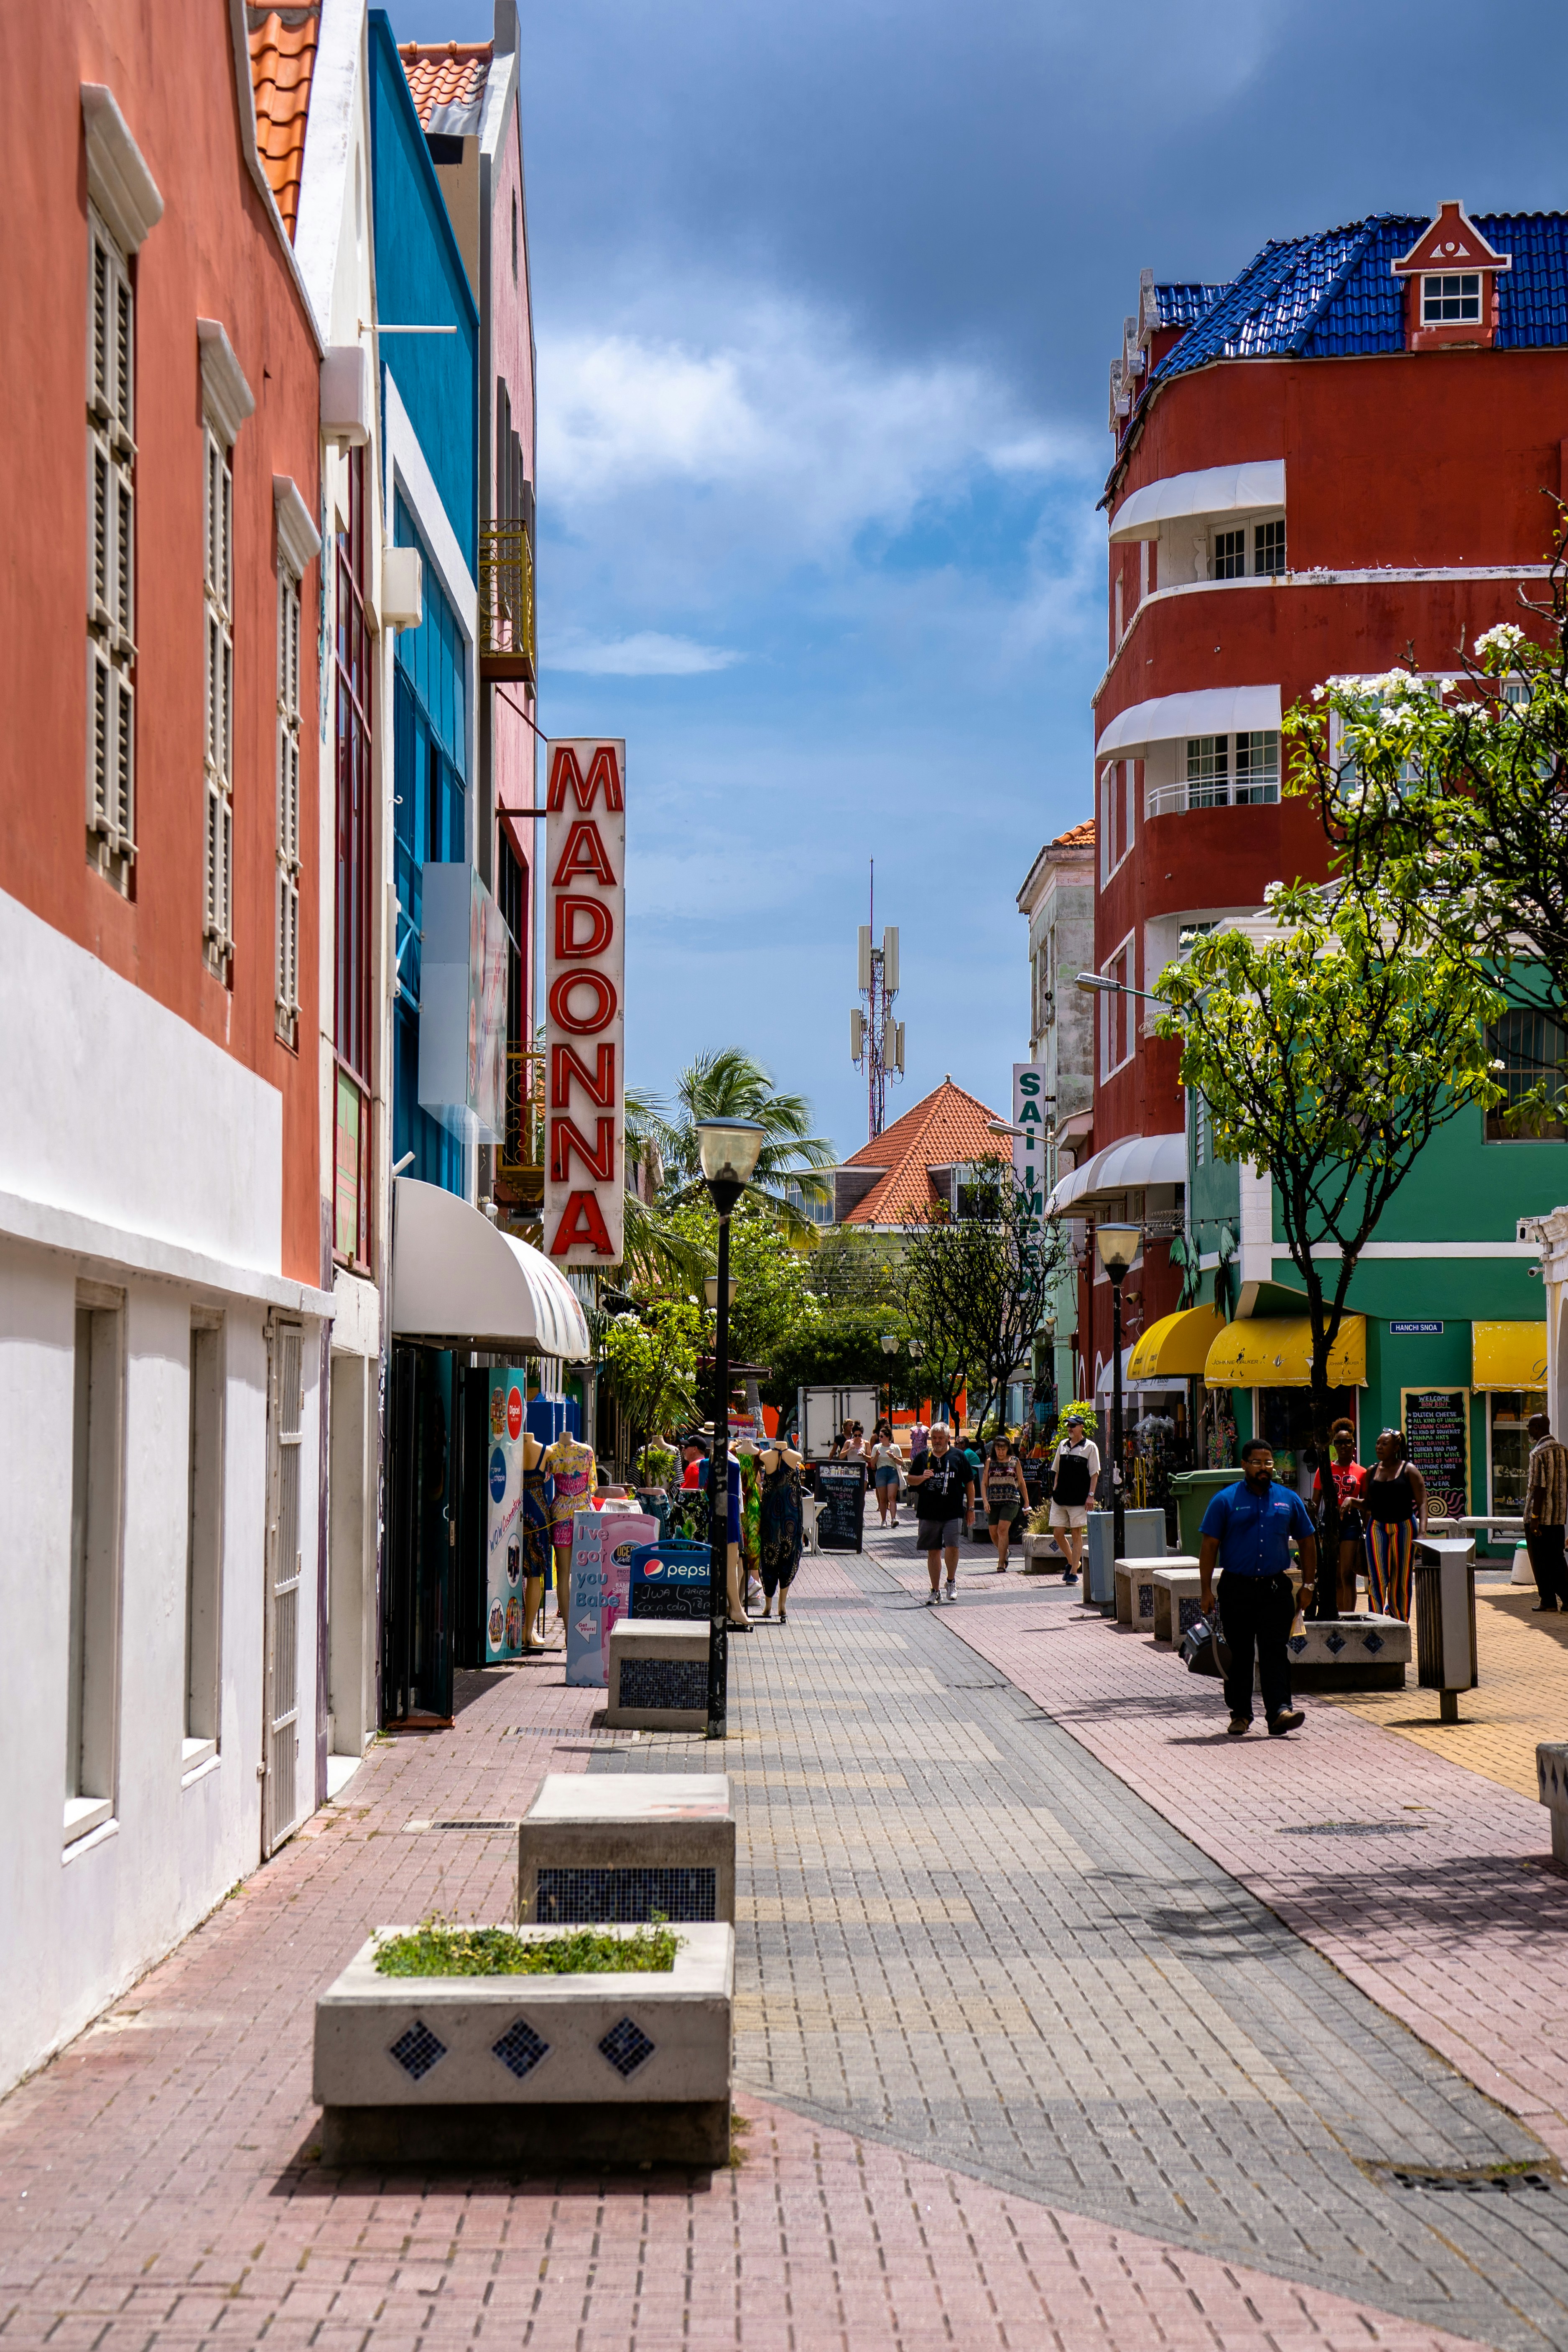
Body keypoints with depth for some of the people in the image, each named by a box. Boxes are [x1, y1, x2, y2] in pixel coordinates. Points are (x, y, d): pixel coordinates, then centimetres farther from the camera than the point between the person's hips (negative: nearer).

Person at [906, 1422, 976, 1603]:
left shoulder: (958, 1456, 4)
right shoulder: (923, 1457, 8)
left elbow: (969, 1483, 9)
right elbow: (911, 1480, 14)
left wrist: (971, 1508, 6)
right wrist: (922, 1478, -9)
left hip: (953, 1512, -2)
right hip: (928, 1512, 2)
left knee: (952, 1548, -14)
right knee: (933, 1552, 6)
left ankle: (951, 1582, 10)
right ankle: (935, 1591, 14)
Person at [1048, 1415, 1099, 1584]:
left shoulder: (1090, 1447, 0)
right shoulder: (1063, 1445, 14)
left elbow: (1094, 1473, -3)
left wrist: (1090, 1494, -10)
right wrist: (1055, 1491, 12)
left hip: (1079, 1499, -5)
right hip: (1060, 1498, 5)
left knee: (1076, 1534, -2)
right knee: (1058, 1532, 2)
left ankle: (1074, 1572, 1)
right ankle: (1071, 1562, 24)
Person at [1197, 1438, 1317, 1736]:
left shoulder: (1289, 1500, 10)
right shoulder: (1225, 1500, 2)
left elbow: (1307, 1542, 17)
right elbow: (1208, 1546, 1)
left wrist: (1308, 1585, 12)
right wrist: (1206, 1590, -5)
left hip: (1276, 1590, 1)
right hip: (1237, 1590, -1)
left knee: (1275, 1651, -8)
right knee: (1239, 1654, 5)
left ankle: (1280, 1711, -15)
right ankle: (1240, 1714, 15)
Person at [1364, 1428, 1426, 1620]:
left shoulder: (1409, 1471, -2)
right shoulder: (1372, 1471, 9)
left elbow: (1422, 1504, -7)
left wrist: (1422, 1531, -19)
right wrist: (1365, 1531, 8)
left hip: (1404, 1528, -2)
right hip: (1377, 1528, 2)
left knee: (1401, 1581, 4)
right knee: (1377, 1580, -10)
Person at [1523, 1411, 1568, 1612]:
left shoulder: (1538, 1453, -15)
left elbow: (1539, 1487, -18)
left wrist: (1534, 1517, -17)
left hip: (1539, 1514, -7)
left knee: (1541, 1560, 2)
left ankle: (1548, 1600, 4)